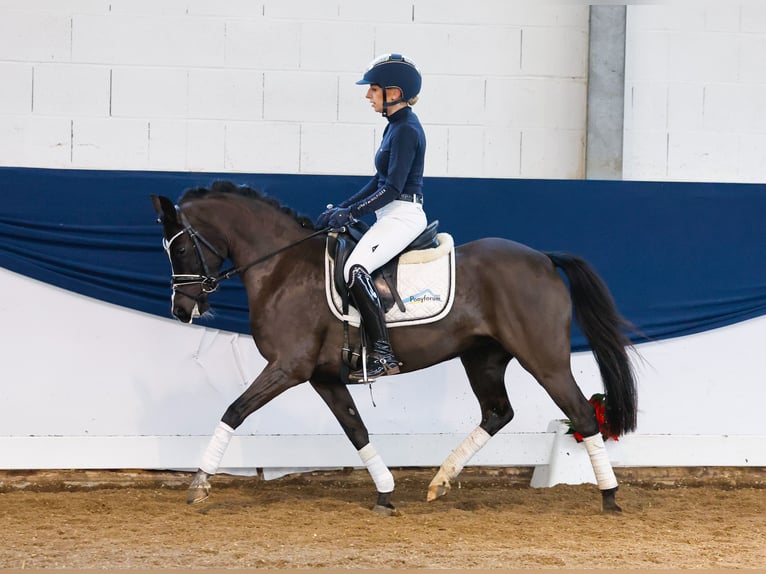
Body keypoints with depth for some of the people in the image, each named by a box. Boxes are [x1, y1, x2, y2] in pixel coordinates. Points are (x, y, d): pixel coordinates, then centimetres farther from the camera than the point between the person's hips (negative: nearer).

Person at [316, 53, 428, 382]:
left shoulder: (406, 130, -15)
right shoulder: (396, 126, 15)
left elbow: (392, 188, -20)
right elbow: (380, 180, 20)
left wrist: (351, 213, -17)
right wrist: (342, 208, 14)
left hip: (404, 216, -11)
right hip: (392, 216, 11)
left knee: (355, 269, -27)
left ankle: (382, 355, -30)